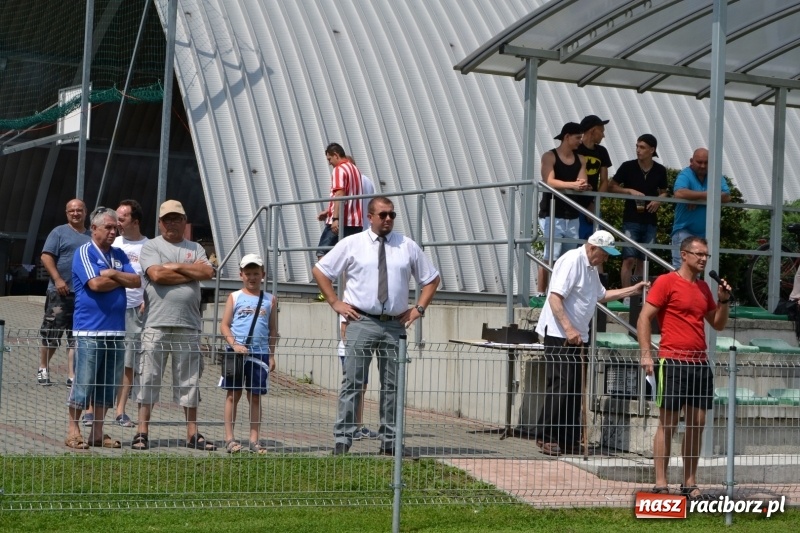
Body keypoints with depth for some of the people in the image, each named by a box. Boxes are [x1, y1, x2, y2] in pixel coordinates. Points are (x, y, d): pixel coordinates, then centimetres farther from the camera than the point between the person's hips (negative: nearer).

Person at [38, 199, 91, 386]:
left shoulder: (92, 237, 15)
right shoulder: (59, 232, 1)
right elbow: (46, 257, -7)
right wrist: (58, 279, -17)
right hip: (60, 293, -4)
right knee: (51, 334, 1)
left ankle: (72, 376, 7)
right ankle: (43, 369, 18)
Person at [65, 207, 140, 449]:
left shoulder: (119, 255, 16)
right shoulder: (84, 252, -2)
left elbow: (136, 281, 5)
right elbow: (96, 284, -15)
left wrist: (113, 274, -8)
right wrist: (121, 279, 0)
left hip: (116, 329, 6)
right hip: (90, 330, -6)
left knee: (108, 384, 7)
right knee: (83, 383, -4)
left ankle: (97, 433, 13)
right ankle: (73, 430, 4)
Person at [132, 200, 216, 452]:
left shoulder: (195, 249, 16)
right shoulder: (151, 246, 6)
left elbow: (208, 272, -2)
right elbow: (157, 275, -12)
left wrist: (175, 266, -5)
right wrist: (192, 271, -4)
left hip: (189, 326, 3)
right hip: (156, 325, -3)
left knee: (189, 381, 7)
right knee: (148, 379, -2)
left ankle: (192, 434, 13)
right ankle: (142, 433, 3)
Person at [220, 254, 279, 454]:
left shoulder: (270, 300, 9)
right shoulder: (235, 297, 4)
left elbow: (273, 329, 12)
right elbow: (224, 325, 1)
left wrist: (271, 355, 6)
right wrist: (234, 344, -13)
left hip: (260, 354, 1)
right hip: (236, 353, -1)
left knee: (255, 397, 5)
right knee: (233, 395, 2)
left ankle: (255, 439, 8)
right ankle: (229, 438, 6)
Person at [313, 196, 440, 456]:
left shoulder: (408, 247, 10)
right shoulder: (352, 244, 4)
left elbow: (432, 279, 19)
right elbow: (320, 270, 9)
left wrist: (419, 308, 7)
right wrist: (335, 302, 2)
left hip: (395, 325, 3)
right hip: (361, 322, -3)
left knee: (393, 385, 6)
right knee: (353, 382, -6)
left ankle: (390, 442, 13)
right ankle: (343, 440, -3)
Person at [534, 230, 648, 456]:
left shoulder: (591, 268, 18)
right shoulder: (571, 261, -14)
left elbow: (601, 294, 34)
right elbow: (555, 298, -21)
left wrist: (632, 290, 27)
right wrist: (569, 329, -27)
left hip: (576, 336, 10)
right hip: (558, 334, -10)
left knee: (575, 389, 7)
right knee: (560, 386, -12)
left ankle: (569, 441, 11)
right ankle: (546, 437, -7)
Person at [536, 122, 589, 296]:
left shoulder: (581, 159, 13)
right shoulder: (549, 157, -3)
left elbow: (582, 183, 4)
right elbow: (549, 182, -16)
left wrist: (583, 185, -20)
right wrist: (572, 185, -27)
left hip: (572, 216, 6)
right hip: (552, 215, -6)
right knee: (550, 257, -9)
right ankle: (540, 294, -5)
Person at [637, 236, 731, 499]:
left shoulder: (703, 288, 16)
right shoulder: (666, 282, -4)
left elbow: (718, 324, 23)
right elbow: (644, 318, -7)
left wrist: (724, 300, 5)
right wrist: (646, 354, -15)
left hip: (700, 364, 6)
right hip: (673, 362, -6)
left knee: (697, 424, 7)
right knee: (668, 423, -3)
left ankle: (690, 483, 14)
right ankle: (660, 483, 2)